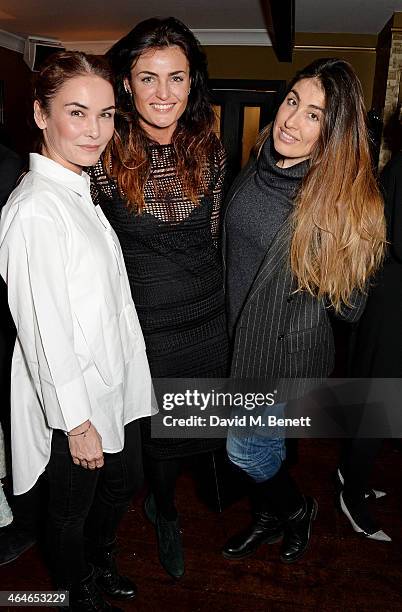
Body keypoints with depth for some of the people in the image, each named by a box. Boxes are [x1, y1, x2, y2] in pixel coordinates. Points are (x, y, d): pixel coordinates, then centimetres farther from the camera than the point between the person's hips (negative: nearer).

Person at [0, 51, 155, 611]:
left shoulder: (80, 191, 5)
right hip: (73, 399, -8)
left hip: (116, 382, 9)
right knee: (73, 507, 18)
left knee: (125, 481, 26)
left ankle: (101, 563, 56)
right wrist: (77, 421, -17)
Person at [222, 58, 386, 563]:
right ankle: (270, 517, 51)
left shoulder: (342, 199, -22)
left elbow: (349, 305, -12)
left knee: (245, 448, 10)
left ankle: (297, 509, 43)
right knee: (263, 441, 23)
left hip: (289, 349, -5)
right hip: (240, 334, 6)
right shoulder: (258, 169, -5)